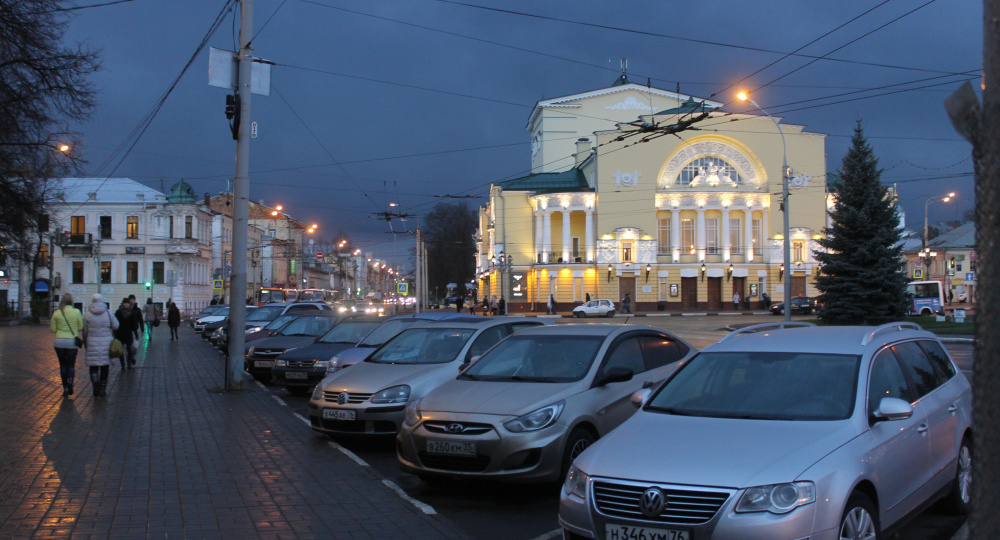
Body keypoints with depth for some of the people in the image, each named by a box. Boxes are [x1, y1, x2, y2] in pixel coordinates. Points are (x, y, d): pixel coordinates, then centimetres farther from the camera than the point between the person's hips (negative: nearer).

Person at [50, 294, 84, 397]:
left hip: (59, 341, 1)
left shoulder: (57, 313, -2)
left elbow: (53, 329, 4)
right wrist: (81, 339, 16)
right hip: (72, 342, -1)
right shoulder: (76, 312, -4)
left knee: (63, 365, 10)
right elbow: (80, 328, 0)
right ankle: (70, 379, -20)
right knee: (71, 364, 9)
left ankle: (65, 388, 8)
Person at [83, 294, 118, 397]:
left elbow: (84, 331, 2)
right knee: (105, 367, 10)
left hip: (93, 343, -1)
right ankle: (102, 389, 12)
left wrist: (85, 342, 15)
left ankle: (96, 385, -18)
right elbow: (115, 326, -4)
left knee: (93, 366, 4)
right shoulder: (108, 313, -1)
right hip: (106, 343, 1)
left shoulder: (87, 314, -2)